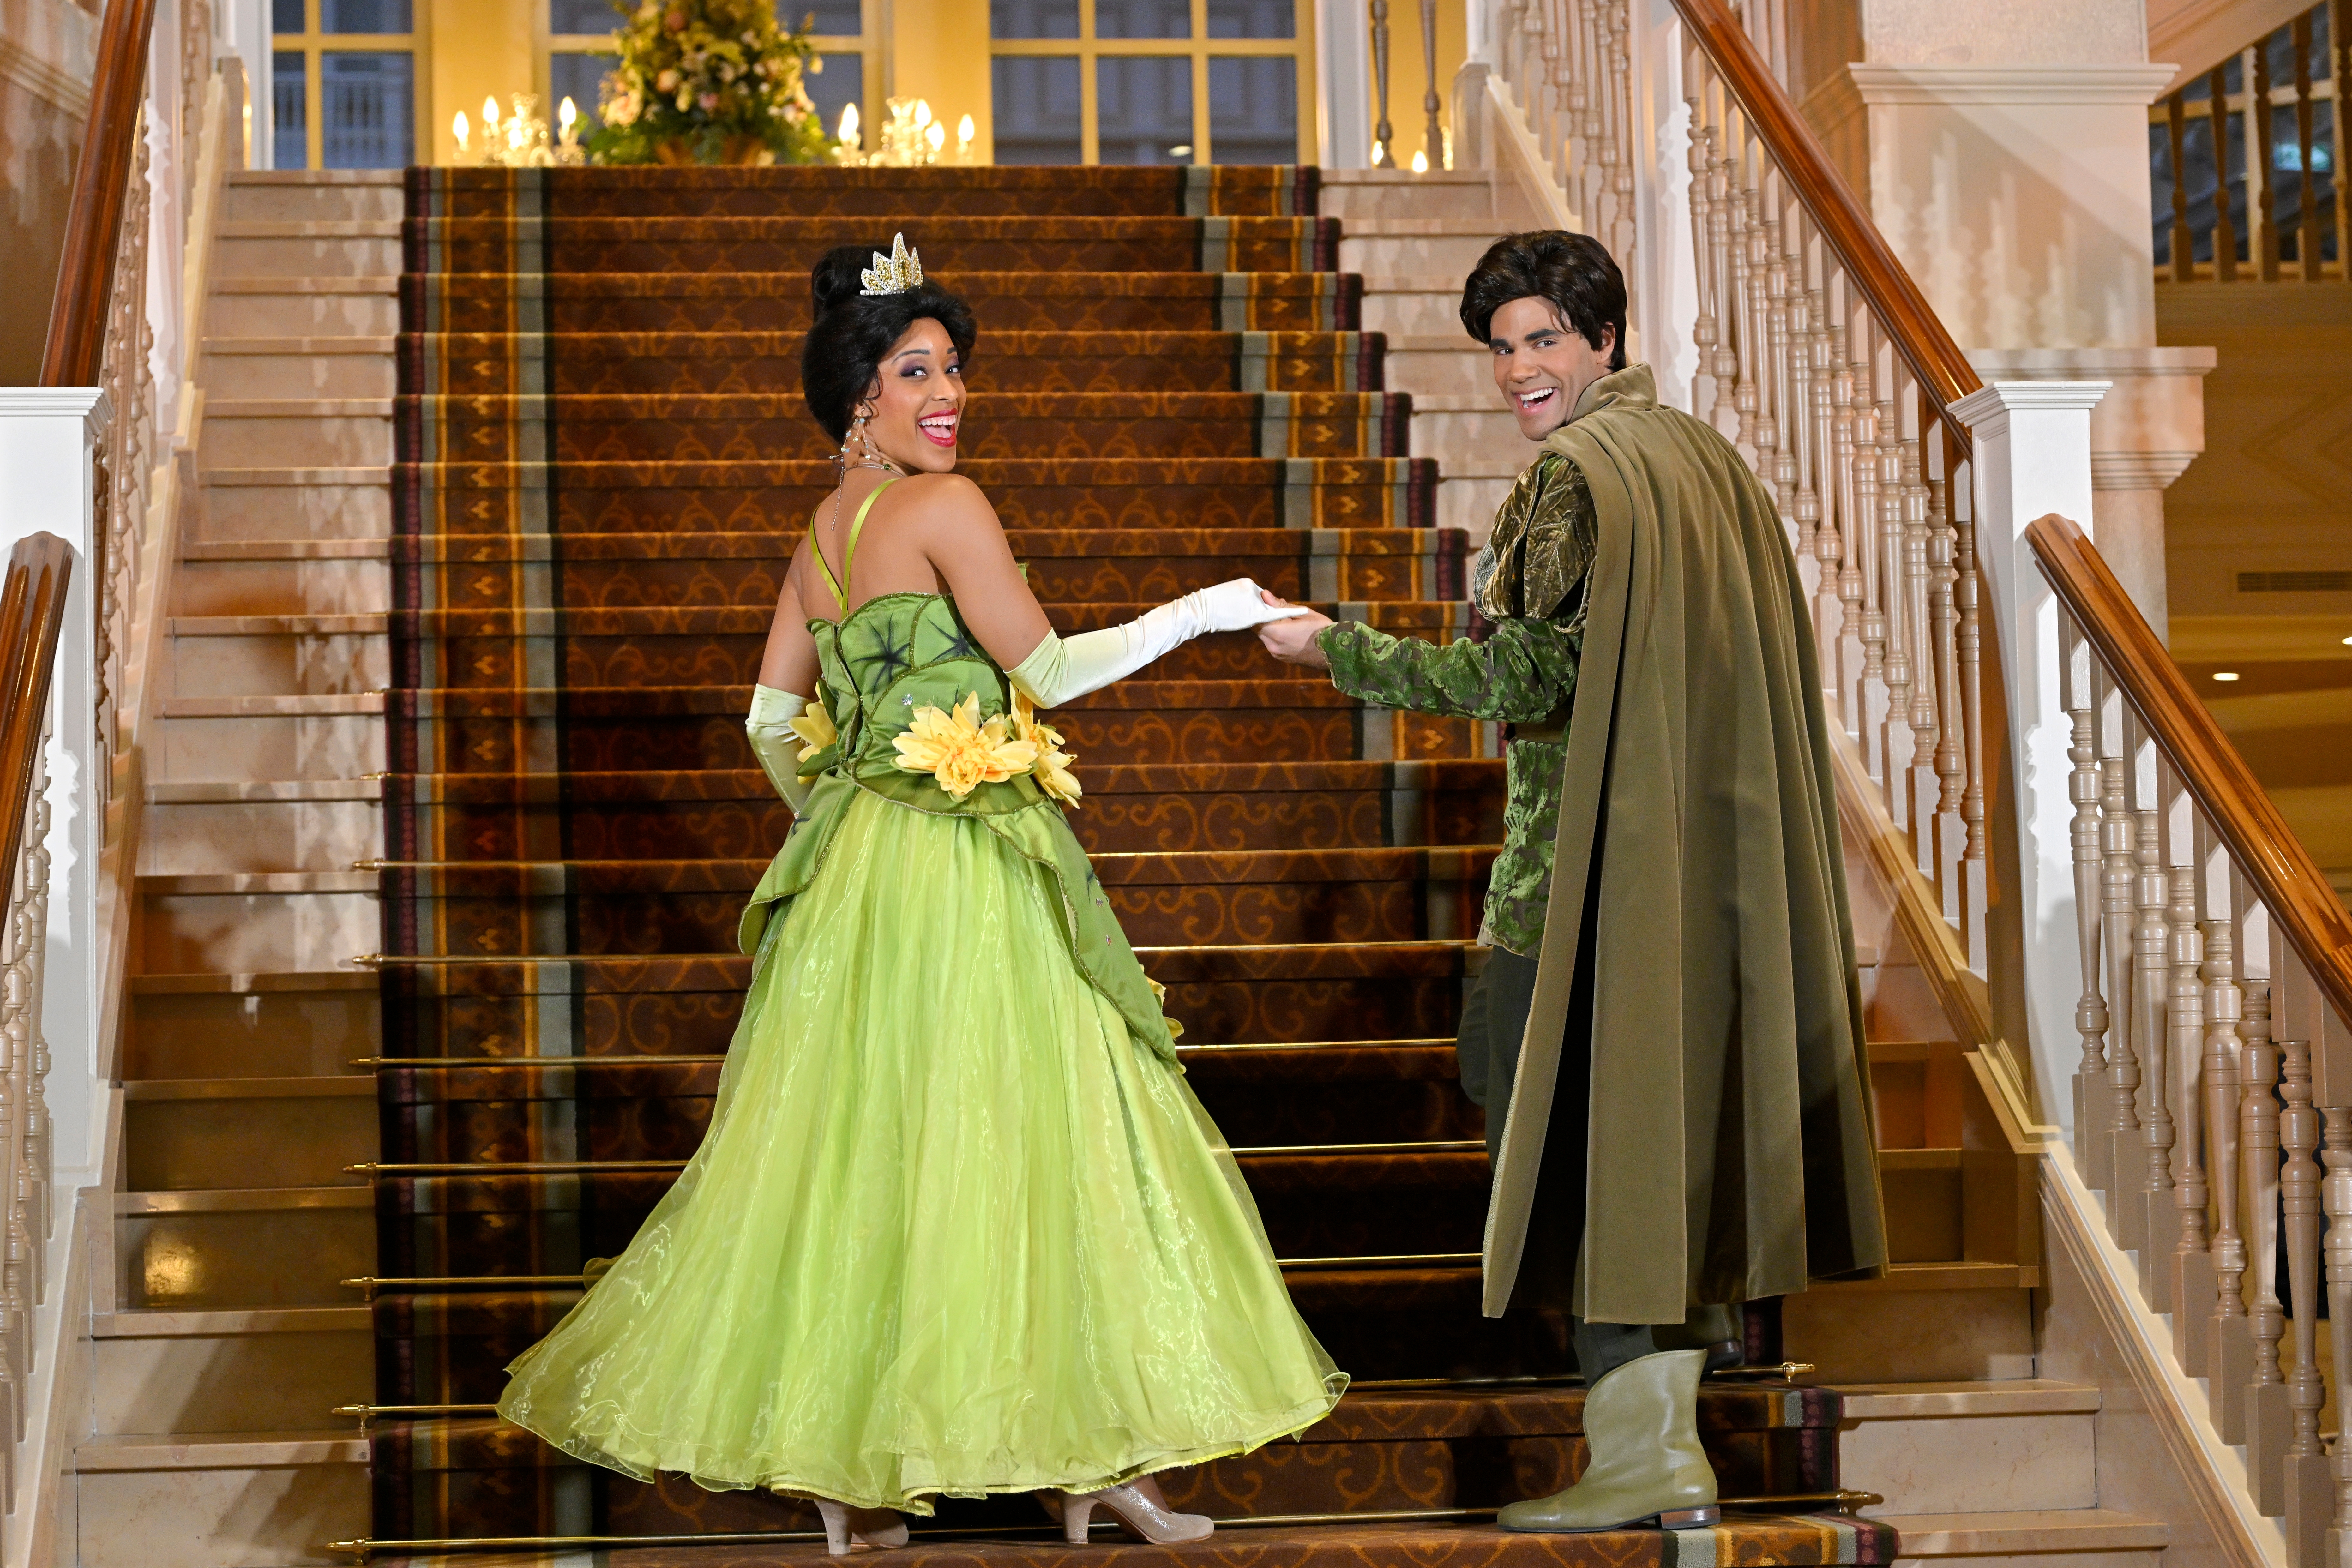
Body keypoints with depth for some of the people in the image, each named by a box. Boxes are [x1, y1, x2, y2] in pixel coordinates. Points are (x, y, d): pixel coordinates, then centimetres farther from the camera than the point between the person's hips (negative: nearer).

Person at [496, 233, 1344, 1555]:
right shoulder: (946, 508, -10)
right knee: (1020, 1137, -3)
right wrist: (1201, 613, -2)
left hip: (860, 871, 8)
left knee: (862, 1144, 10)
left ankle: (842, 1461, 15)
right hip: (966, 882, -8)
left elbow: (772, 723, 16)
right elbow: (1047, 668, -9)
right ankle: (1083, 1458, 3)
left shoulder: (821, 536, 13)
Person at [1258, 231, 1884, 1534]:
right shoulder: (1700, 455, 13)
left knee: (1575, 1131, 0)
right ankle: (1677, 1451, 20)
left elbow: (1528, 679, -17)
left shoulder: (1576, 476, -14)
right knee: (1666, 1128, 14)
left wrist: (1338, 649, -10)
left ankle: (1632, 1461, 3)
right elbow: (1739, 674, 17)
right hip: (1700, 850, 9)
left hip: (1589, 864, -9)